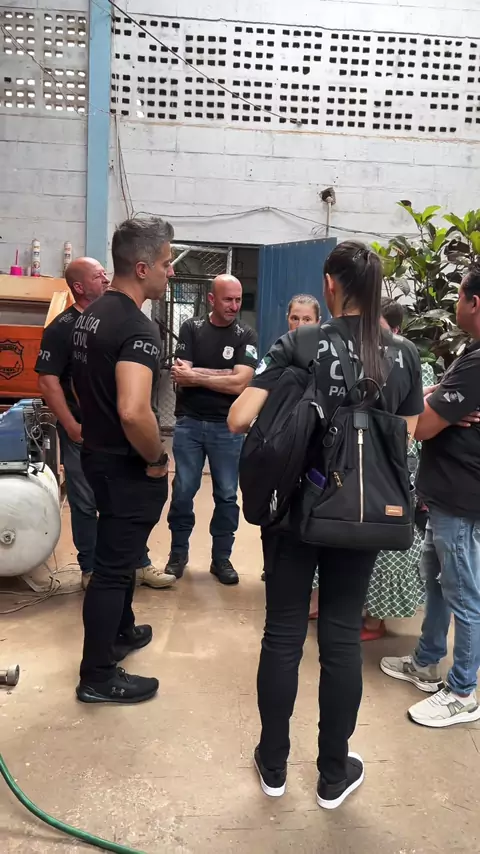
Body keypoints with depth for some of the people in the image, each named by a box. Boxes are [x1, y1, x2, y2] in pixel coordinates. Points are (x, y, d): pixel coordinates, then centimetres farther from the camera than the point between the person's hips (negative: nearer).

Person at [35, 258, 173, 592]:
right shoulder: (62, 327, -9)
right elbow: (48, 381, -13)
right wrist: (72, 427, -17)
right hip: (83, 433, -5)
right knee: (85, 504, 6)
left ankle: (140, 564, 23)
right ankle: (91, 569, 21)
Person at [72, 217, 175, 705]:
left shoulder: (92, 314, 6)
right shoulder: (138, 328, -24)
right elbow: (134, 411, -37)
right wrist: (157, 460, -21)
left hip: (98, 453, 10)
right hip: (127, 465, -10)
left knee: (118, 552, 25)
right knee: (114, 564, 3)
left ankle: (121, 632, 45)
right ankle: (97, 678, 18)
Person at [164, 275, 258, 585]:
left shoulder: (246, 335, -1)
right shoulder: (191, 328, 2)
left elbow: (240, 384, -13)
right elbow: (181, 377, -7)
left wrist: (196, 376, -10)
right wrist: (222, 374, -12)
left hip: (228, 427, 0)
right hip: (189, 423, 1)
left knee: (227, 495, 7)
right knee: (183, 492, 6)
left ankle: (222, 557, 20)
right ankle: (178, 553, 22)